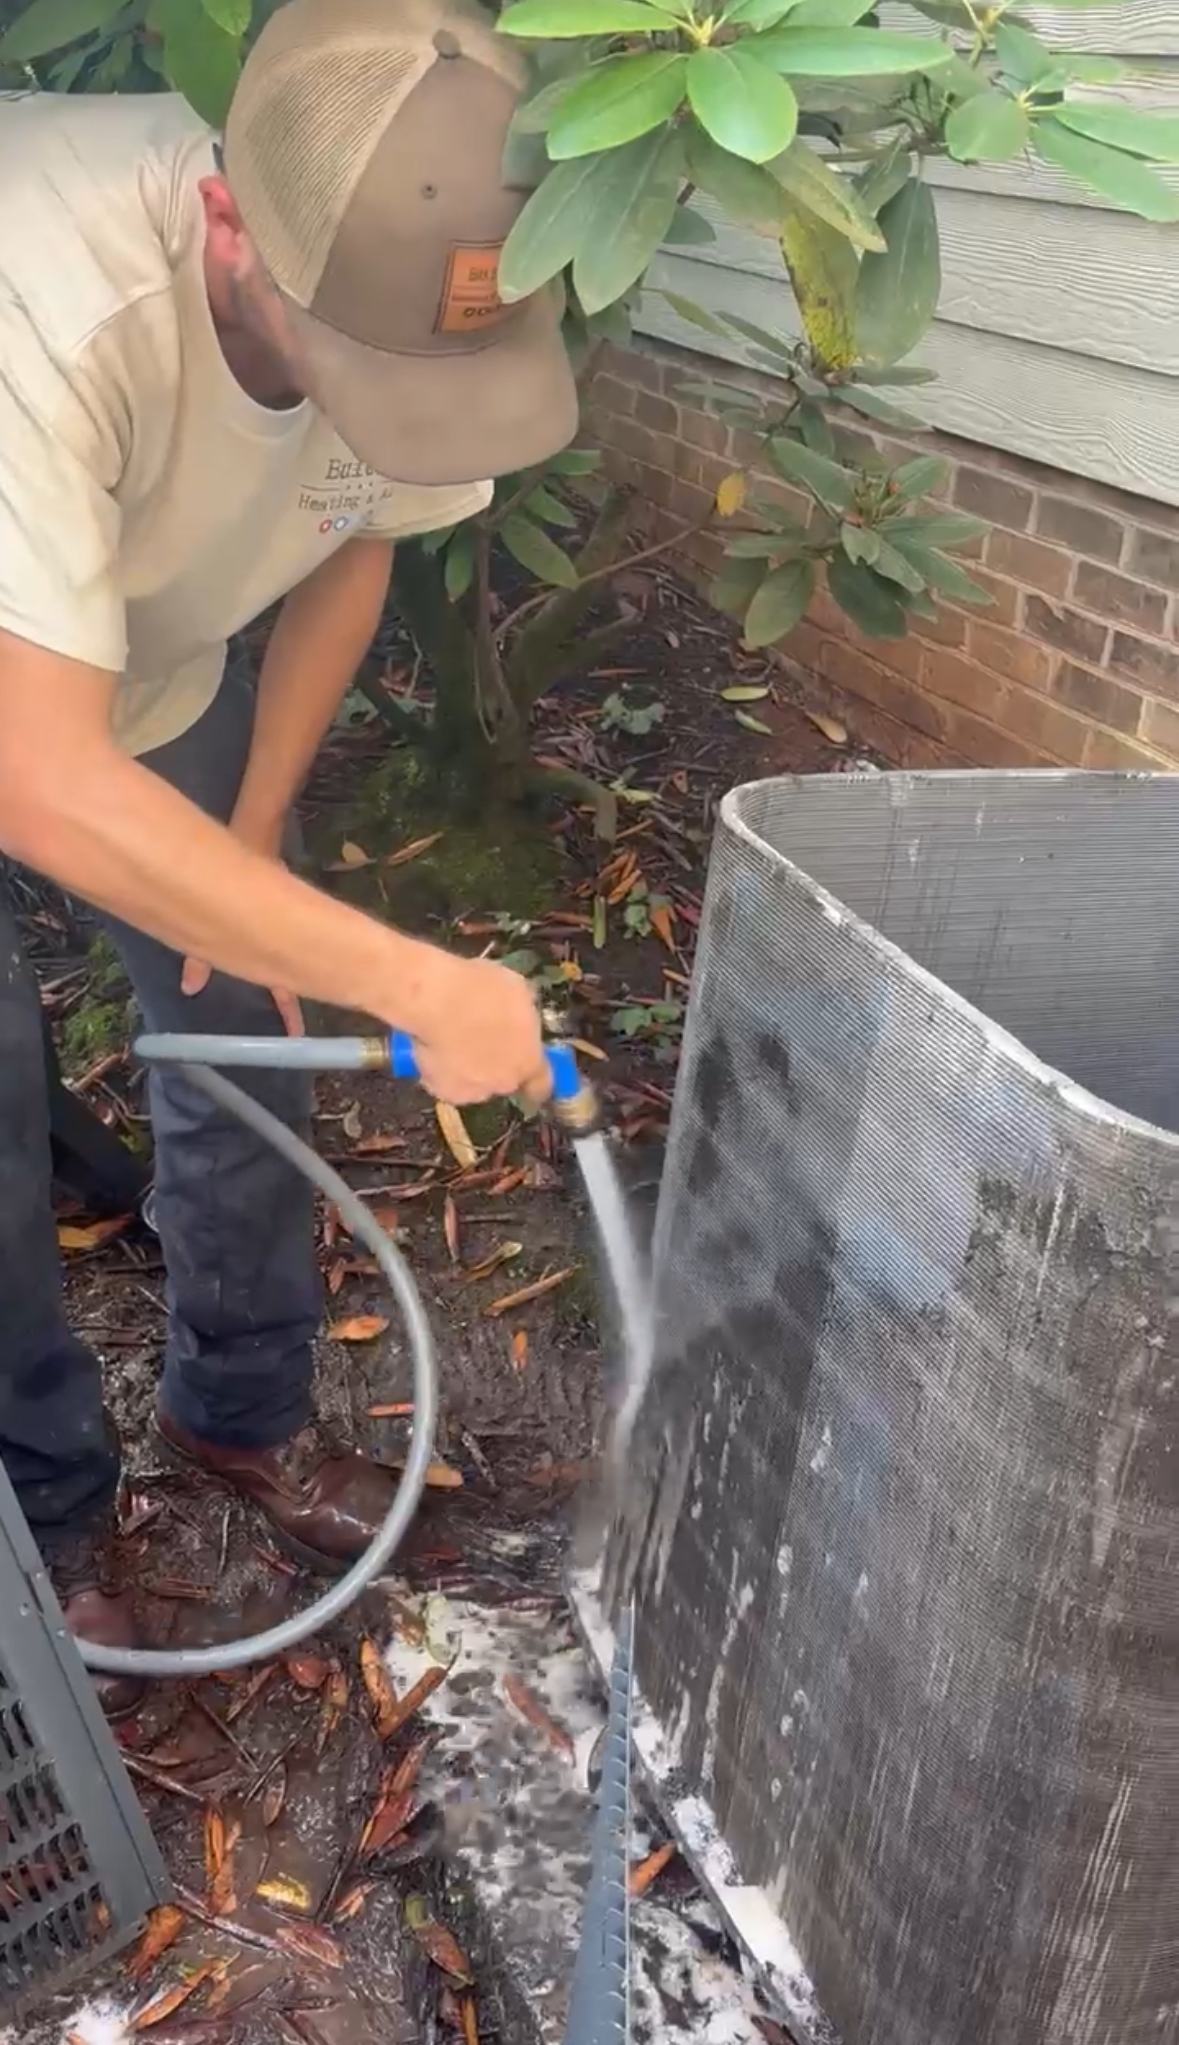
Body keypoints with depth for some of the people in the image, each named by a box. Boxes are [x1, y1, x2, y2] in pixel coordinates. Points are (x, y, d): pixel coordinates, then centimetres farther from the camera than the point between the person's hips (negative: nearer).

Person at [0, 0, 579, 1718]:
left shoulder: (414, 293, -25)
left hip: (154, 683, 5)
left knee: (248, 1046, 8)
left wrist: (253, 833, -4)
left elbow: (353, 547, -4)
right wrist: (423, 987, -42)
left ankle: (242, 1409, 34)